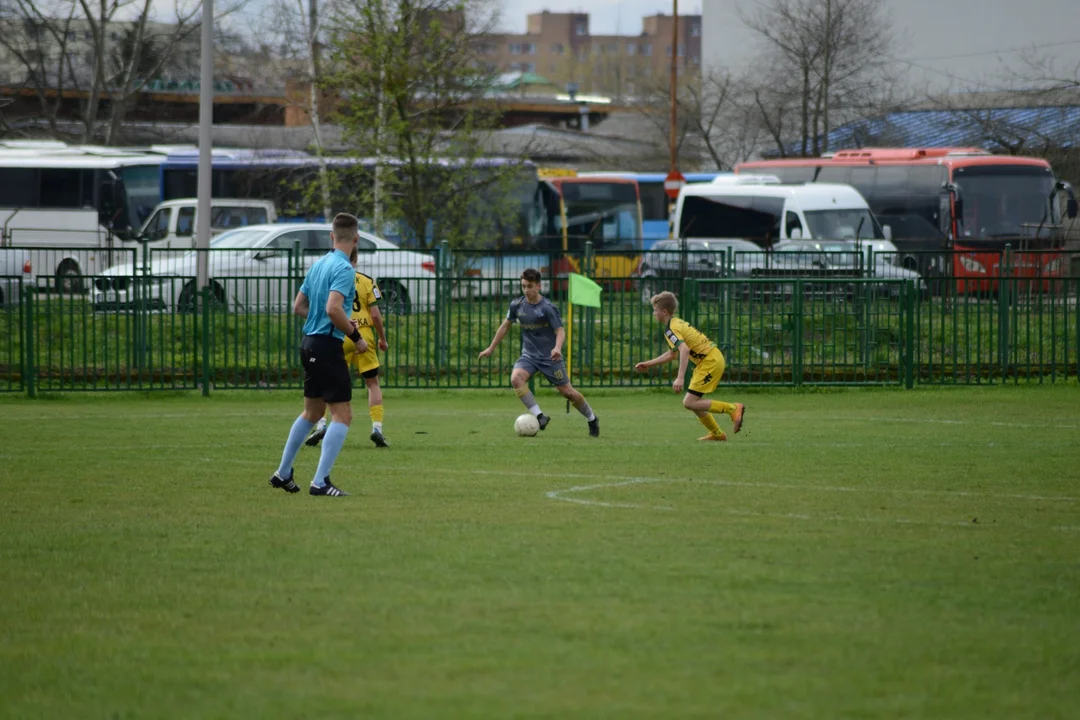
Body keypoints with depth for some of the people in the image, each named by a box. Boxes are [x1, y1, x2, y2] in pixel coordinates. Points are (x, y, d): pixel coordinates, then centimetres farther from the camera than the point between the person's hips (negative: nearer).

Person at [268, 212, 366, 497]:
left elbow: (299, 306, 17)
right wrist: (356, 336, -15)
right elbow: (333, 308, -27)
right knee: (342, 415, -6)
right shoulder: (344, 268, -15)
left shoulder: (318, 264, 12)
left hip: (310, 343, 9)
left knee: (312, 412, 21)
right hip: (328, 345, -9)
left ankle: (283, 473, 27)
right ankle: (320, 481, -12)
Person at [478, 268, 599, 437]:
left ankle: (592, 419, 28)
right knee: (516, 378, -27)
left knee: (566, 391, 2)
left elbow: (560, 331, -15)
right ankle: (539, 416, -25)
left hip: (550, 357, -4)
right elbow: (505, 326, 13)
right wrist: (491, 348, 18)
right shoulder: (517, 305, -1)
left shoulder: (547, 308, -15)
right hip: (529, 356, 4)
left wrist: (557, 348, -36)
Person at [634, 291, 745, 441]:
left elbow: (684, 350, -32)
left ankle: (733, 408, -8)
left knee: (690, 403, -11)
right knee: (693, 401, 16)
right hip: (714, 357, 10)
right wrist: (648, 364, 31)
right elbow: (672, 354, 29)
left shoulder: (670, 330, -14)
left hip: (710, 361, -10)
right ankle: (716, 433, 22)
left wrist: (680, 378, -37)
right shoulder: (677, 323, 17)